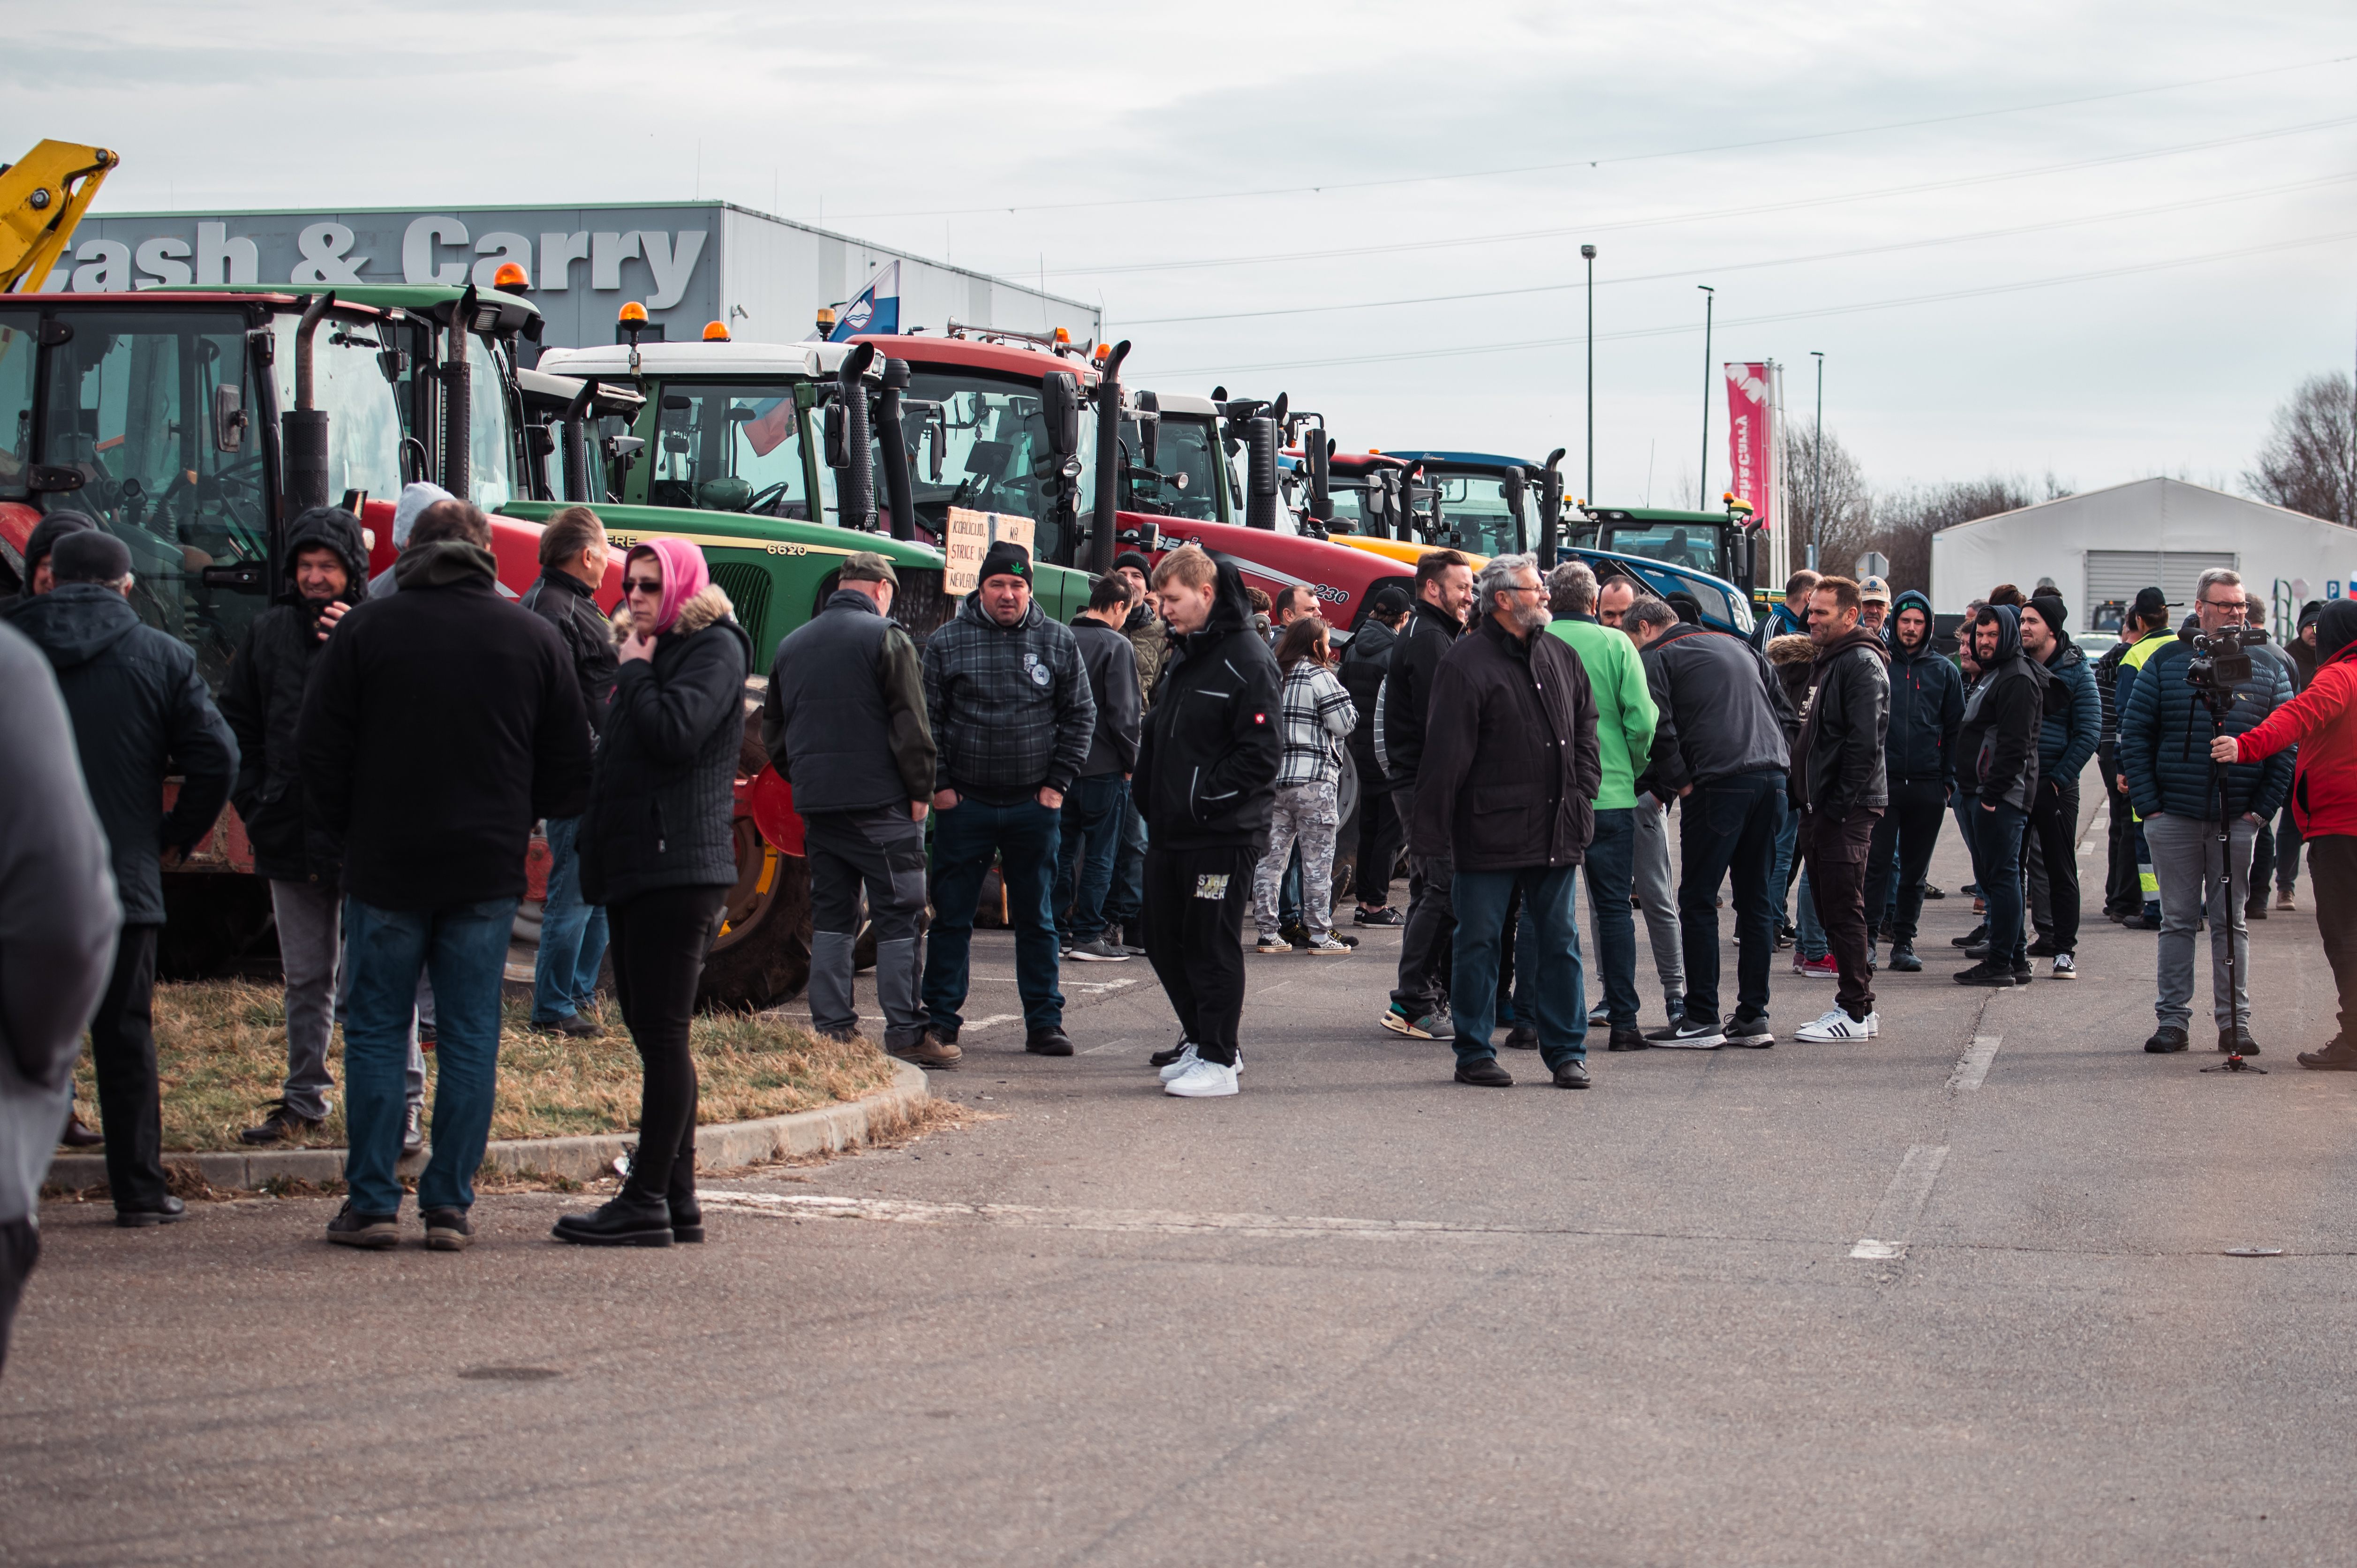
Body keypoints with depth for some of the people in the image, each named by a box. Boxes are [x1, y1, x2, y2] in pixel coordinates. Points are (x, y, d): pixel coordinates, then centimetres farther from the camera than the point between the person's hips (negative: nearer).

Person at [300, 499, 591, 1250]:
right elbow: (571, 769, 6)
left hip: (386, 862, -1)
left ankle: (372, 1202, 4)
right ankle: (450, 1204, 4)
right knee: (470, 1037, 6)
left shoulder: (365, 629, -2)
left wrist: (343, 826, 13)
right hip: (488, 870, 1)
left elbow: (320, 751, -1)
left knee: (376, 1031, 6)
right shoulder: (534, 637, 4)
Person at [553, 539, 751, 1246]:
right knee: (652, 1033, 9)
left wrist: (635, 672, -8)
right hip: (636, 868, 10)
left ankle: (648, 1202, -9)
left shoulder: (713, 648, -6)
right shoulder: (652, 649, 23)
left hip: (679, 868, -10)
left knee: (662, 1034, -9)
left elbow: (676, 734, -20)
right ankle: (677, 1200, 13)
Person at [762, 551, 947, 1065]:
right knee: (898, 917, -3)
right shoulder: (886, 638, -6)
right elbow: (911, 725, -11)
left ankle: (832, 1028, 10)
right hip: (880, 803, -6)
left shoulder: (792, 646, 14)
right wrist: (921, 791, -5)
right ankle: (906, 1034, -5)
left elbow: (773, 734, 18)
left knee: (831, 917, 11)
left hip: (816, 805, 6)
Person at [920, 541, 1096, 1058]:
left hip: (1034, 805, 1)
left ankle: (1044, 1022, 12)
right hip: (964, 803, -1)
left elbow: (1080, 715, 6)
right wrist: (938, 785, -5)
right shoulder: (946, 642, 0)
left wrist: (1058, 783, -1)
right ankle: (940, 1020, 11)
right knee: (951, 917, 4)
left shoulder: (1059, 642, 4)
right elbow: (927, 719, 2)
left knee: (1036, 918, 7)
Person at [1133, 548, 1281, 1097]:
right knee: (1164, 943, 14)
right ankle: (1200, 1039, 27)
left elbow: (1262, 754, -18)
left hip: (1222, 835, -9)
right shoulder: (1183, 655, 15)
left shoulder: (1247, 660, -13)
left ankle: (1217, 1058, 4)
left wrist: (1203, 799, -18)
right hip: (1169, 832, 9)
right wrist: (1150, 795, 10)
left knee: (1212, 945, -3)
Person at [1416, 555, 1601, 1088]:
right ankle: (1474, 1054, 11)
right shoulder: (1467, 664, -10)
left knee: (1559, 940, 8)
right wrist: (1430, 830, -14)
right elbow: (1446, 752, -12)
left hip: (1555, 831, 6)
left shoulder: (1560, 657, 12)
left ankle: (1566, 1051, 15)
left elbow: (1585, 728, 20)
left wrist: (1583, 793, 7)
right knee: (1480, 942, 3)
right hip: (1490, 830, -6)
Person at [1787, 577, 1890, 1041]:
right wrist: (1801, 794, 16)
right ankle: (1859, 1006, 17)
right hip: (1820, 808, 10)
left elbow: (1864, 741, -20)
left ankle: (1855, 1012, -5)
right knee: (1831, 909, 12)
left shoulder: (1862, 663, -12)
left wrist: (1840, 805, -22)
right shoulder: (1831, 661, 20)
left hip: (1846, 810, -10)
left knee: (1844, 910, -8)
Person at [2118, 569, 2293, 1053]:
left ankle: (2234, 1022, 8)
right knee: (2178, 920, 4)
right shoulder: (2167, 662, 3)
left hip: (2237, 822, 1)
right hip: (2174, 817, -1)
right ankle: (2173, 1021, 9)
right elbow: (2133, 732, 3)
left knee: (2231, 922, 5)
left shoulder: (2266, 669, 6)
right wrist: (2148, 804, -4)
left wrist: (2263, 808, -3)